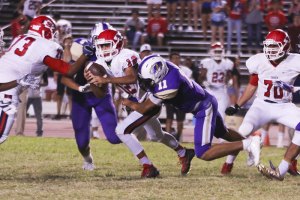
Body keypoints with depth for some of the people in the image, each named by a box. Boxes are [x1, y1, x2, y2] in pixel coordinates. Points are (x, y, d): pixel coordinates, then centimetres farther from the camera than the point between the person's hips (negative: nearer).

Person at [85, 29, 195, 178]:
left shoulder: (125, 57, -25)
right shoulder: (104, 62, 1)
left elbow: (132, 78, -43)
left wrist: (106, 80, -50)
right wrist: (91, 78, -26)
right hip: (140, 101, 10)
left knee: (122, 130, -18)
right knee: (156, 136, 30)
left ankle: (148, 167, -12)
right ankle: (184, 153, 55)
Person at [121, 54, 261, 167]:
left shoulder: (167, 87, -34)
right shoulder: (163, 66, -13)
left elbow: (144, 109, -19)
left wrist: (129, 103, -2)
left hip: (204, 110, -9)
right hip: (207, 101, 9)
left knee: (203, 154, -13)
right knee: (222, 133, 33)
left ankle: (247, 144, -14)